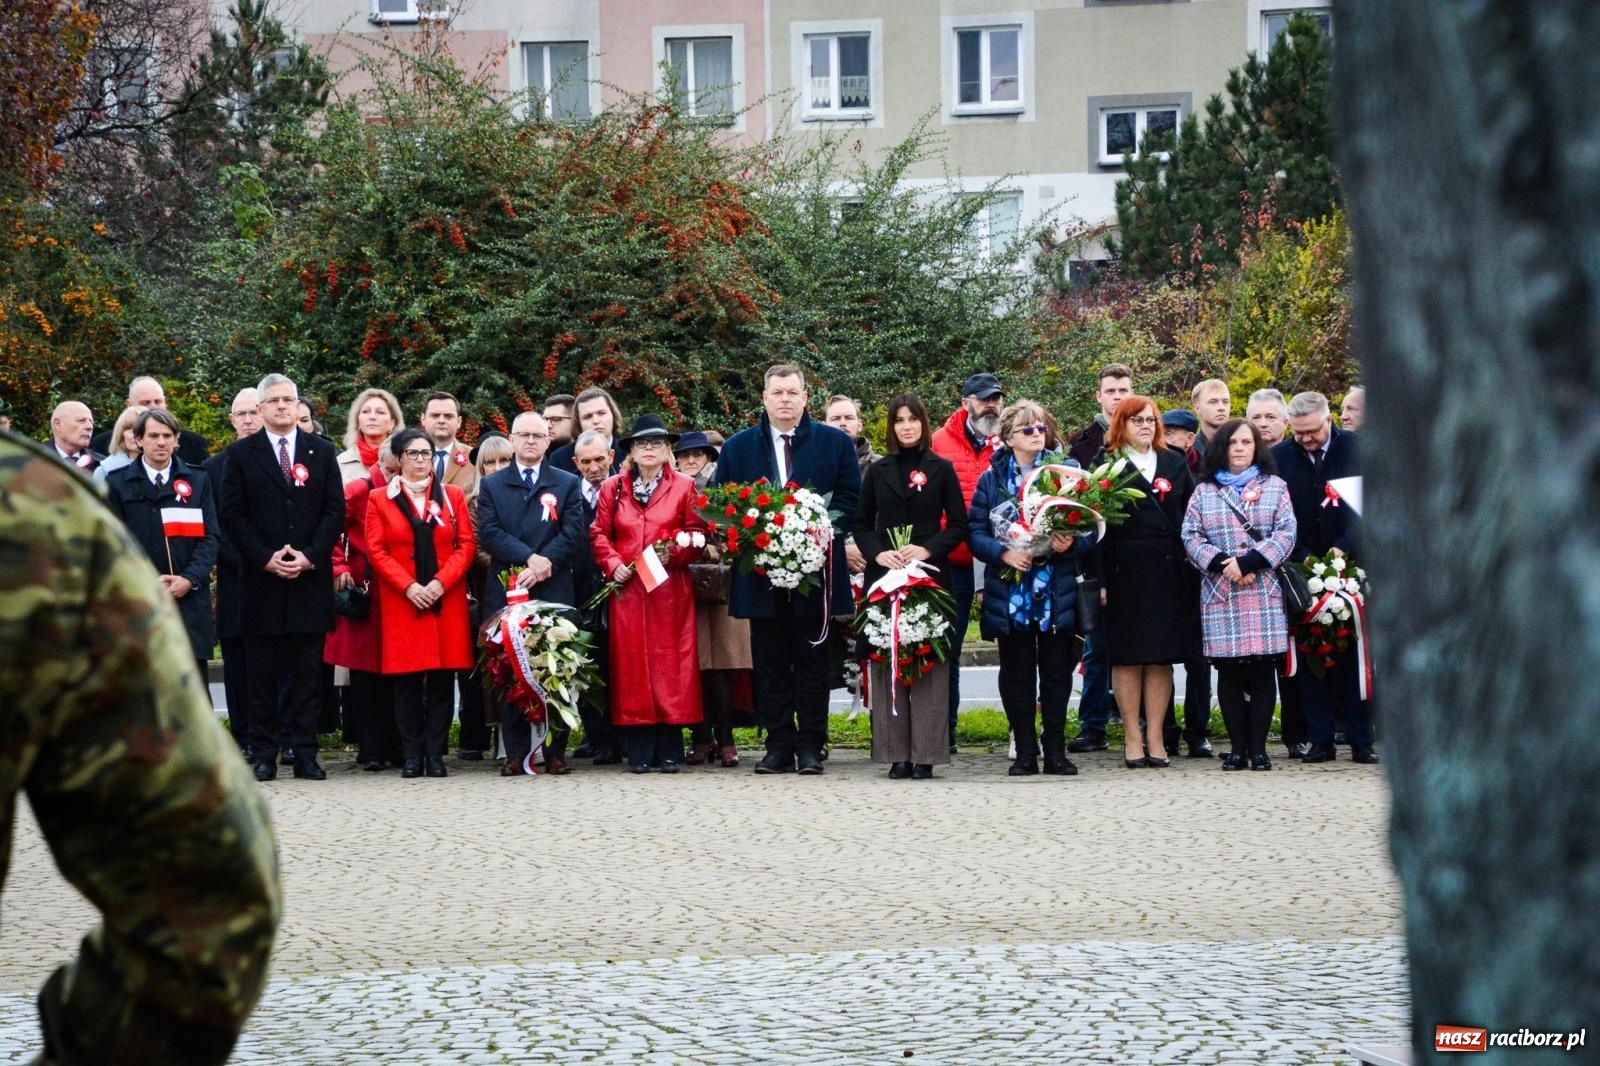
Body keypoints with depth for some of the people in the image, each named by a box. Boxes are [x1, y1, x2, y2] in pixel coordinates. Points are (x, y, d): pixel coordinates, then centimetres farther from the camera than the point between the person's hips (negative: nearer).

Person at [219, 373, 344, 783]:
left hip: (311, 577, 1)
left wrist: (310, 556, -8)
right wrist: (265, 559, -11)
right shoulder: (241, 453, 6)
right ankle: (263, 755, 4)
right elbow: (232, 515, 1)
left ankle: (306, 754, 4)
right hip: (260, 580, -1)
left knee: (307, 673, 1)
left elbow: (335, 511, 5)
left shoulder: (321, 452, 10)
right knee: (261, 675, 1)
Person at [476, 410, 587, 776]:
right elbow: (488, 532, 0)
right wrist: (529, 559, -13)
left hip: (554, 591, -1)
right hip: (506, 591, 1)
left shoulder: (567, 484, 11)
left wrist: (545, 562, -14)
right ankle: (516, 753, 2)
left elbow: (574, 534, 0)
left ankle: (555, 752, 2)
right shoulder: (492, 485, 13)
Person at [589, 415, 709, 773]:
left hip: (671, 590, -1)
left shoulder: (684, 487, 7)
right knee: (631, 665, -2)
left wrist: (672, 553, -12)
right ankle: (639, 751, 0)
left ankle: (669, 750, 0)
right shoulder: (612, 488, 11)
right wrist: (613, 565, -5)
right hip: (627, 590, 1)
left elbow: (697, 535, 4)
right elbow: (599, 534, 11)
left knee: (670, 662, -3)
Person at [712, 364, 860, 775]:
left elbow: (850, 498, 2)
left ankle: (811, 746, 4)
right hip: (761, 572, 2)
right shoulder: (738, 447, 11)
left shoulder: (835, 443, 6)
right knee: (770, 665, 3)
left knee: (811, 664, 1)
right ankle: (779, 746, 7)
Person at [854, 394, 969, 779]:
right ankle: (897, 753, 0)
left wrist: (928, 549, -11)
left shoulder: (941, 470, 6)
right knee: (887, 662, -2)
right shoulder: (878, 472, 12)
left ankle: (925, 754, -5)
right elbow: (862, 525, 11)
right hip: (884, 574, 2)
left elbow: (959, 525, 4)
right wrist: (878, 553, -8)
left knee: (928, 663, -6)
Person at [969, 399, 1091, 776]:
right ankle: (1025, 752, 10)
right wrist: (1003, 553, -15)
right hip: (1009, 595, 1)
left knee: (1057, 672, 3)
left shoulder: (1067, 470, 4)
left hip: (1056, 593, -1)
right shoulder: (991, 479, 5)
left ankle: (1055, 750, 11)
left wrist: (1071, 544, -18)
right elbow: (975, 533, 2)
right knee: (1017, 674, 4)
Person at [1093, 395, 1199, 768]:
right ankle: (1132, 738, 5)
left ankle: (1155, 737, 8)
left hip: (1169, 571, 3)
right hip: (1124, 571, -3)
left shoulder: (1175, 464, 15)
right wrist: (1100, 579, -9)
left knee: (1162, 656, 3)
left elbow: (1191, 518, 15)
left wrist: (1190, 566, 6)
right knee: (1127, 656, -1)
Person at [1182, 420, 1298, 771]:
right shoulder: (1204, 492, 13)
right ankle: (1237, 746, 5)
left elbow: (1285, 534, 0)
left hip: (1264, 592, -1)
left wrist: (1248, 563, -11)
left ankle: (1257, 747, 1)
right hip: (1219, 594, 1)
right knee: (1228, 670, 0)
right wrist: (1221, 563, -11)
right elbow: (1191, 536, 5)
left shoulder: (1275, 488, 10)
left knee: (1263, 669, -3)